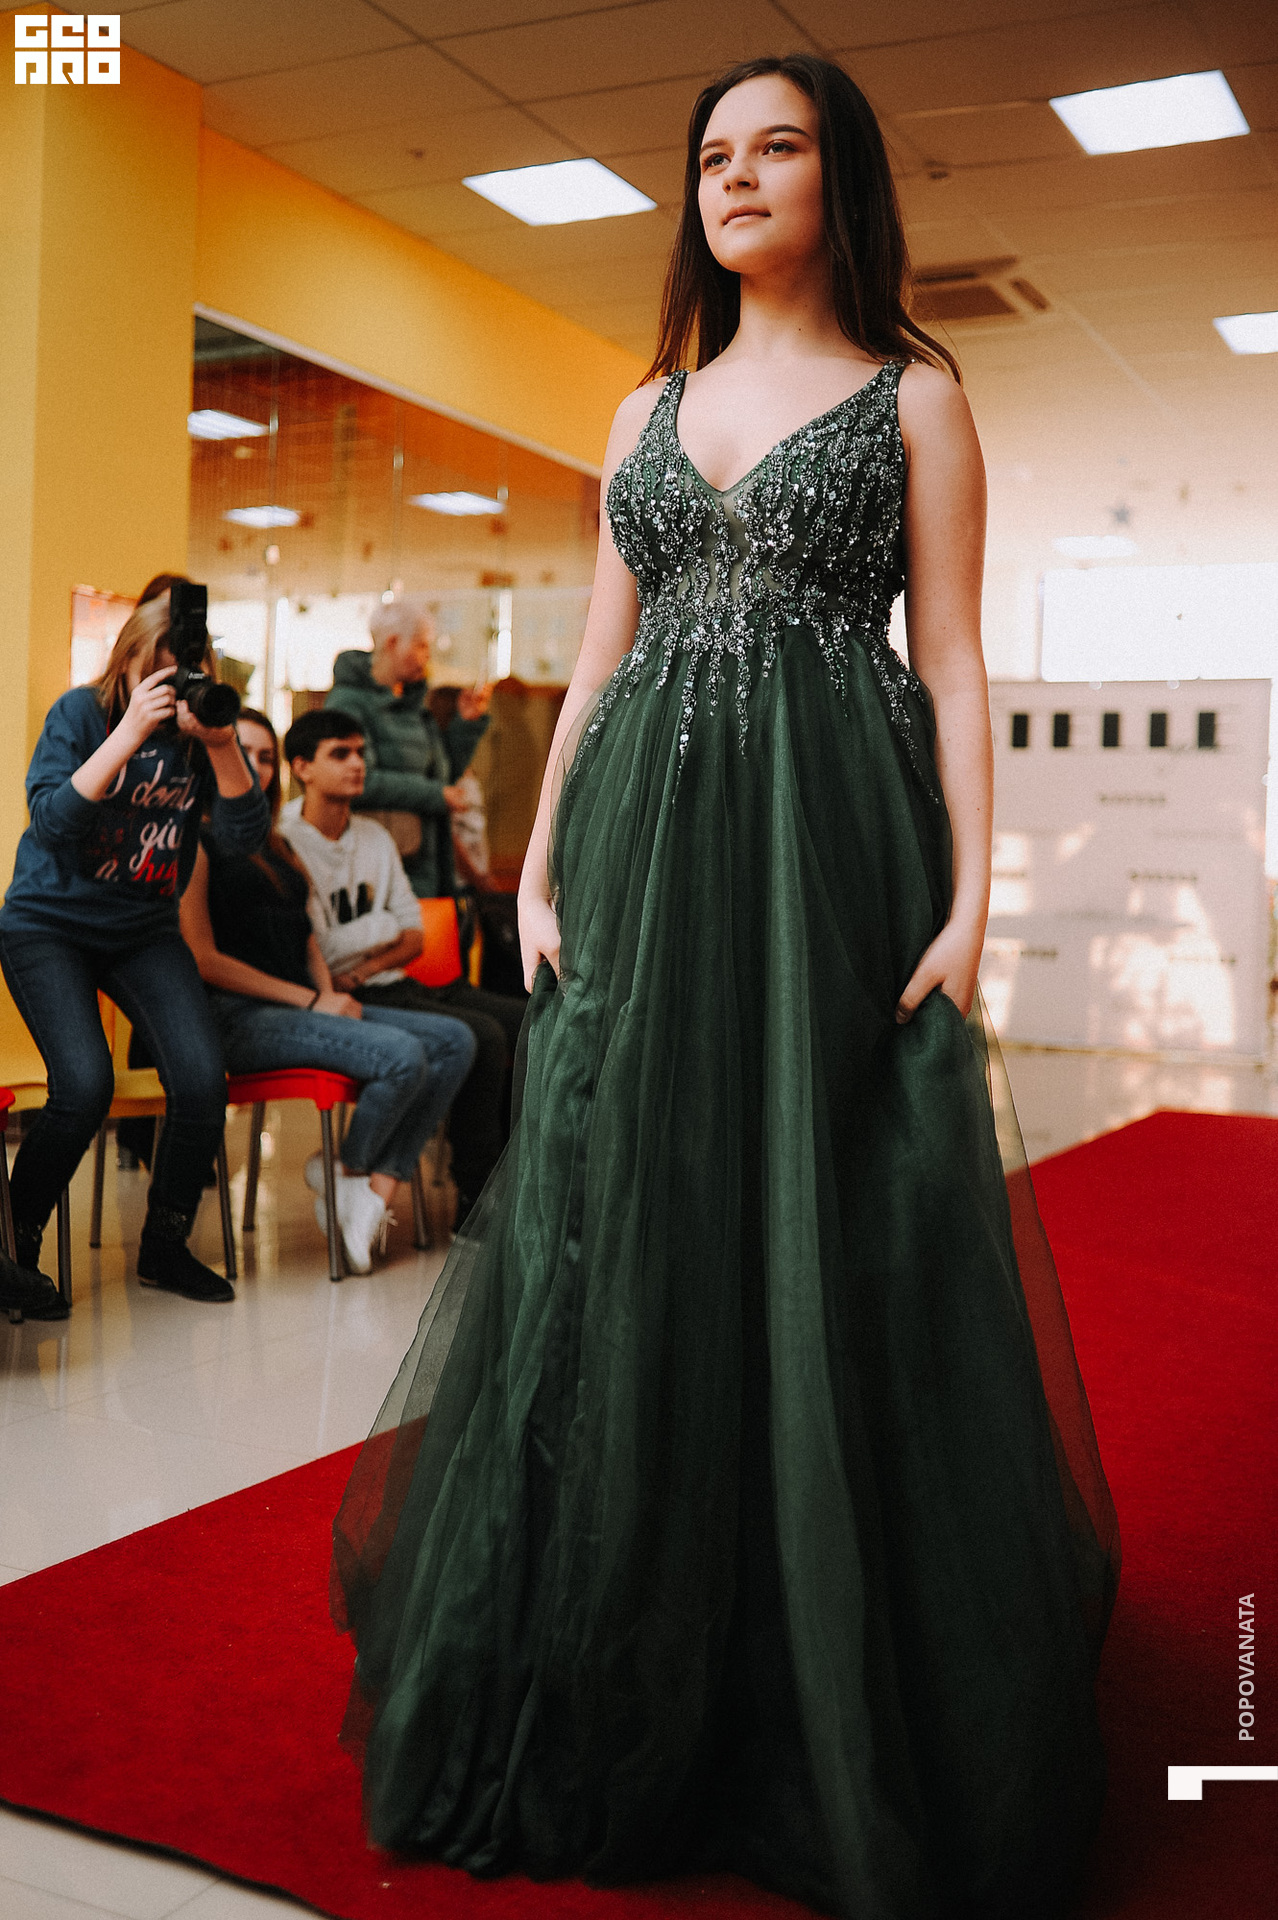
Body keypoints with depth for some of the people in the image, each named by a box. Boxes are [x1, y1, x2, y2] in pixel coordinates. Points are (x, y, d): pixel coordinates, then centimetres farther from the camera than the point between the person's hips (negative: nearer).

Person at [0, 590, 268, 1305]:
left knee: (204, 1080, -16)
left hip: (145, 931, 3)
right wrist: (131, 734, -28)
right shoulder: (82, 712, -8)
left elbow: (246, 838, -9)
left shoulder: (206, 726, -1)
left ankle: (165, 1247, 8)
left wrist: (223, 746, -23)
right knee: (85, 1085, -23)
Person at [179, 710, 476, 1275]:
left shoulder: (276, 846, 25)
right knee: (403, 1056, -28)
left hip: (305, 1007, 9)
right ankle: (347, 1173, -1)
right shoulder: (198, 843, -2)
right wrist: (310, 1001, -11)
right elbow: (203, 959, -10)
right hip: (241, 1017, -9)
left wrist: (331, 995, 2)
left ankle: (377, 1189, -16)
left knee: (454, 1040, -9)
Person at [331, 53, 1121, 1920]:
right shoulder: (651, 408, 18)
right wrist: (539, 867, 4)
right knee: (623, 1244, 4)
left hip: (831, 848, -4)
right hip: (645, 849, 4)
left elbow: (952, 662, -1)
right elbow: (597, 660, 14)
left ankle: (851, 1743, 16)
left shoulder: (911, 397, 6)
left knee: (829, 1258, -3)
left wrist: (970, 897, -12)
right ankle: (620, 1712, 22)